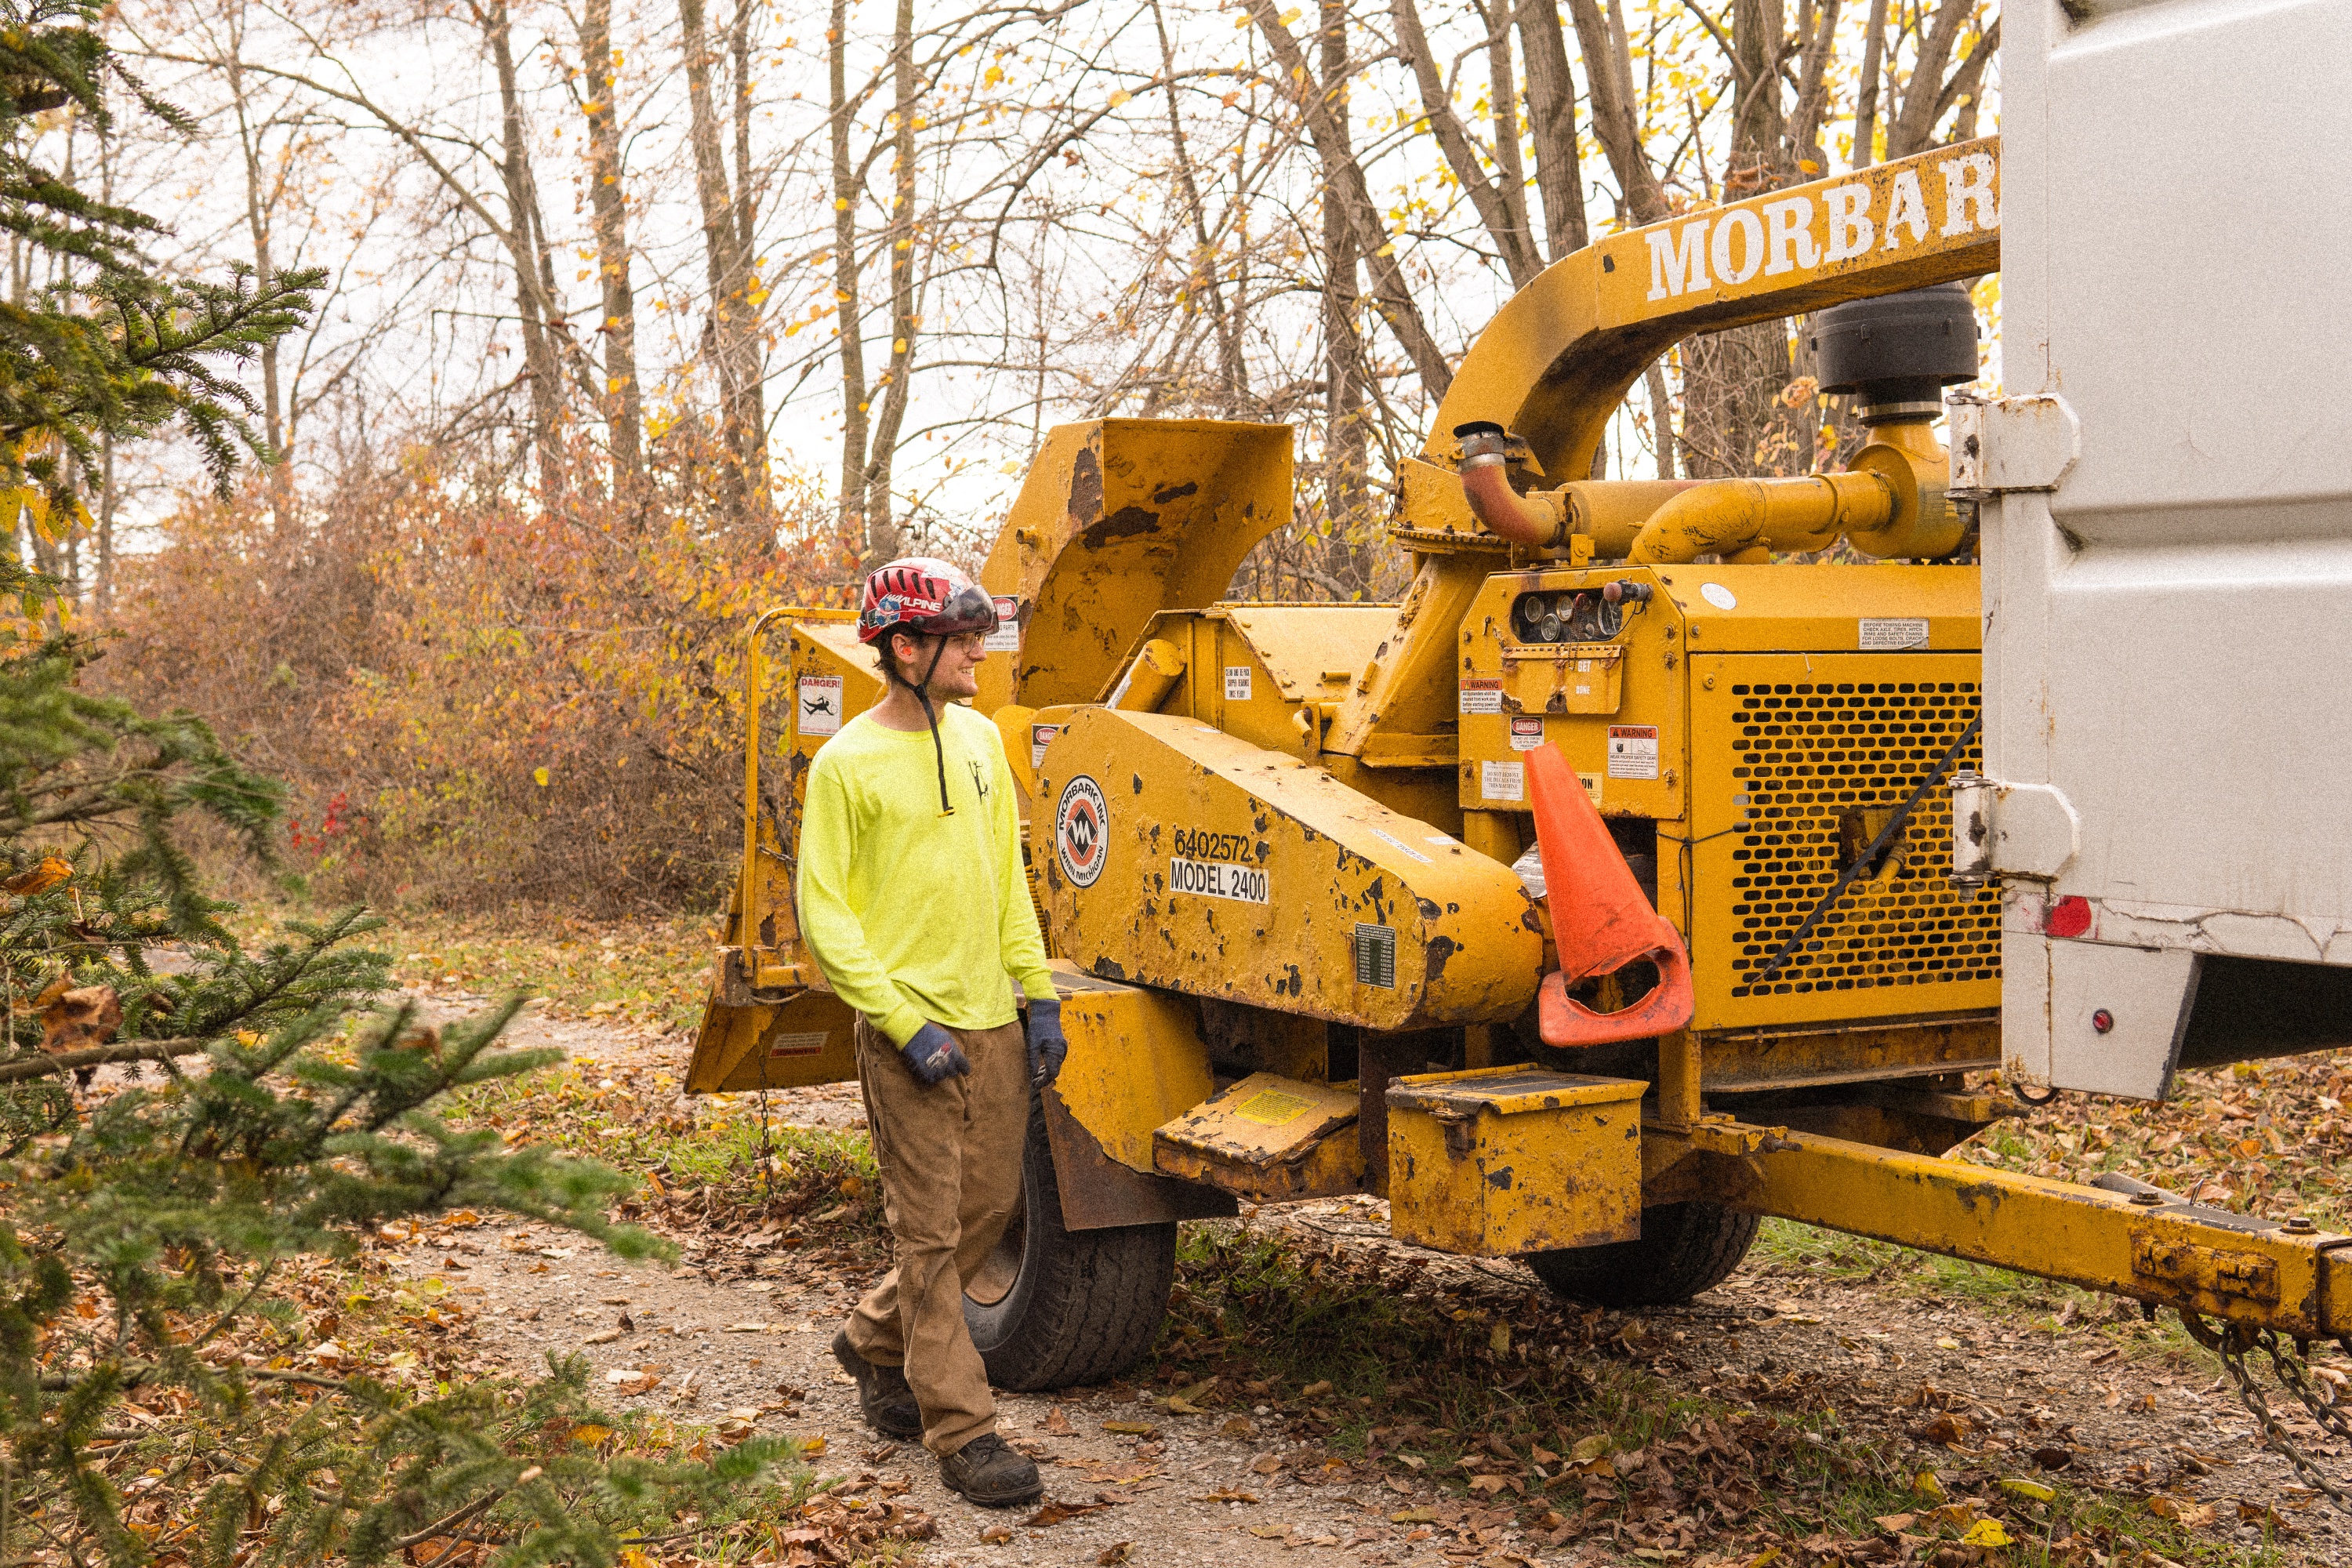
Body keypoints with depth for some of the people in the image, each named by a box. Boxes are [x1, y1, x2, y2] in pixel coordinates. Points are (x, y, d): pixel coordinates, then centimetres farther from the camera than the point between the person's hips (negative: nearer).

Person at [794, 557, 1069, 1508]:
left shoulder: (980, 741, 10)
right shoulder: (848, 764, -9)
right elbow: (822, 915, -9)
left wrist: (1039, 997, 10)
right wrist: (904, 1023, -15)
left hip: (994, 1024, 7)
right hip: (912, 1031, -7)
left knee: (988, 1207, 14)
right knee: (930, 1233, -1)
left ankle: (876, 1344, 35)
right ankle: (961, 1431, 7)